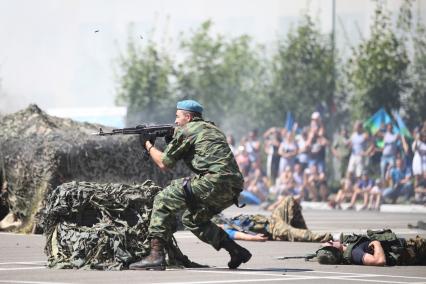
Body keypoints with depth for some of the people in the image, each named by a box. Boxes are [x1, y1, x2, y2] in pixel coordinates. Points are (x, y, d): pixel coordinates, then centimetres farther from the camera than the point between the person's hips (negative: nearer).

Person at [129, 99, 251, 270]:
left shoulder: (185, 131, 3)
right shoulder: (211, 129, 28)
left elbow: (164, 163, 8)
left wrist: (149, 145, 25)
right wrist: (172, 140, 31)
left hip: (214, 182, -9)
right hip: (233, 190, 9)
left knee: (163, 201, -1)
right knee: (192, 219, 26)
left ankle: (156, 255, -11)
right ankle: (236, 251, 19)